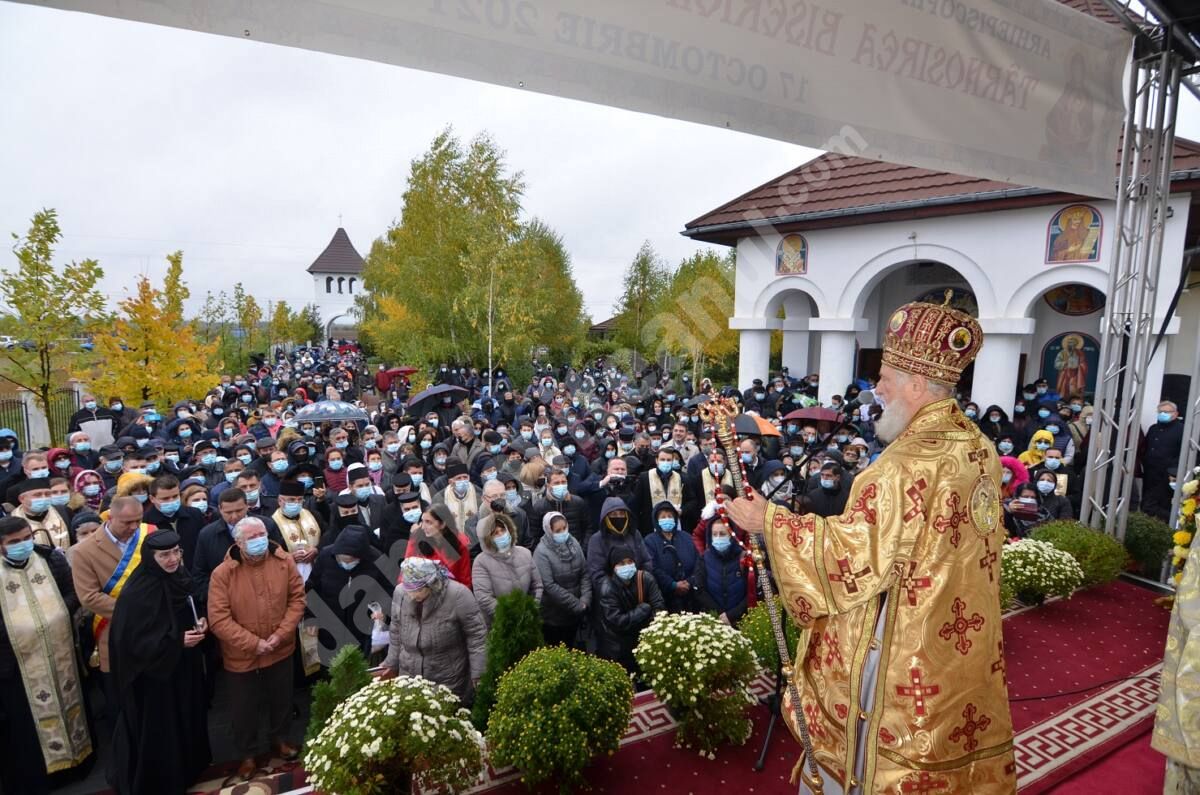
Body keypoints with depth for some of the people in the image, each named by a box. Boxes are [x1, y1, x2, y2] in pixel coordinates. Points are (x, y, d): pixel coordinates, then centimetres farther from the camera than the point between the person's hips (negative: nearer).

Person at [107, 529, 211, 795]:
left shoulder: (179, 577, -4)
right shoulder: (139, 591, -26)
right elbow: (132, 640, -24)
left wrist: (198, 624, -7)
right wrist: (177, 641, -25)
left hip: (183, 667, 7)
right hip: (153, 675, -7)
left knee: (185, 720, 22)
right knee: (159, 729, 10)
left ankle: (185, 769, 44)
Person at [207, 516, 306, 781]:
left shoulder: (284, 562, -11)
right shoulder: (223, 573, -18)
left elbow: (297, 598, -5)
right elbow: (218, 620, -19)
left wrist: (281, 634, -16)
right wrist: (253, 643, -21)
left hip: (280, 651, 2)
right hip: (242, 656, -2)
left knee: (281, 700, 21)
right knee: (245, 708, 17)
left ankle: (279, 739, 47)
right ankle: (246, 754, 41)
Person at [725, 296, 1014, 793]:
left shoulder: (910, 462, -28)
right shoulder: (978, 448, 2)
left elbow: (855, 549, -27)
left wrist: (768, 521, -21)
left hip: (901, 646, -9)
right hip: (960, 638, 9)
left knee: (872, 751, 11)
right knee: (941, 733, 25)